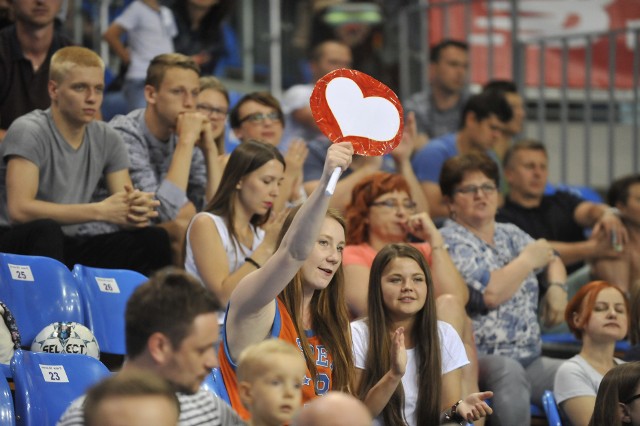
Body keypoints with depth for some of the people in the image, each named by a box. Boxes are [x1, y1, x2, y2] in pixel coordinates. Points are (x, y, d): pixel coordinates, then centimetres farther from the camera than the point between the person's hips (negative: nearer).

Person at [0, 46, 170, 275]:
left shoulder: (107, 140, 5)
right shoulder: (28, 132, -13)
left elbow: (122, 215, 2)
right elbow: (19, 209, -26)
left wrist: (137, 212, -25)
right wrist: (100, 210, -27)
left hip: (66, 247, 5)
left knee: (154, 239, -14)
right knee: (46, 230, -38)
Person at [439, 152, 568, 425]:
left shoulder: (510, 235, 19)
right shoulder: (449, 242, -4)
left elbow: (553, 259, 37)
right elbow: (490, 293, -19)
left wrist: (558, 285, 14)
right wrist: (528, 260, -3)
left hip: (530, 359, 7)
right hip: (476, 360, -7)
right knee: (509, 371, -40)